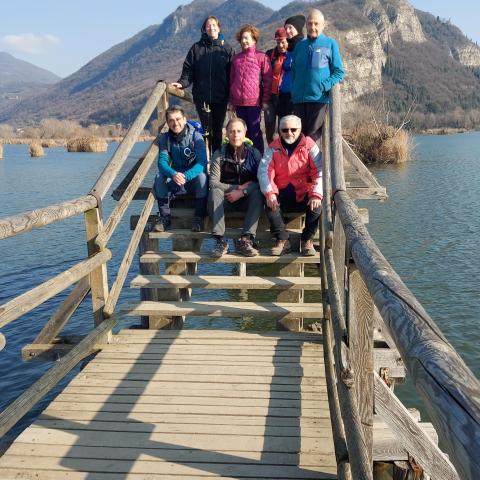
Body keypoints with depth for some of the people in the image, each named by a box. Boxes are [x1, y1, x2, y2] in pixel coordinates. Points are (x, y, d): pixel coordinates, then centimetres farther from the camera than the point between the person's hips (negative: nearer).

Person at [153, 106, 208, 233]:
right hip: (174, 182, 2)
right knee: (159, 178, -25)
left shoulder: (196, 136, -11)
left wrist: (186, 175, -40)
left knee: (202, 176, -33)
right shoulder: (165, 138, -3)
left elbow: (202, 163, -22)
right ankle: (164, 217, -16)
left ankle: (199, 218, -23)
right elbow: (162, 162, -14)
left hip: (194, 180, -2)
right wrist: (173, 174, -37)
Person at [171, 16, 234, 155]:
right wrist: (182, 83, -16)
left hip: (220, 97, 0)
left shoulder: (227, 49, 6)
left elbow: (232, 74, 2)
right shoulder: (196, 48, 7)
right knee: (207, 130, 0)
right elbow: (189, 70, 3)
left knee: (217, 130, 6)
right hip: (202, 97, 0)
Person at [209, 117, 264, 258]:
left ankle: (245, 240, -36)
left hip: (247, 199, 0)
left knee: (258, 193, -30)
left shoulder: (254, 153, -2)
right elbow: (213, 183, -12)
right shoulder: (220, 154, -2)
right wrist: (239, 187, -16)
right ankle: (220, 241, -37)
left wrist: (242, 192, -22)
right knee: (215, 191, -30)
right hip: (226, 199, 0)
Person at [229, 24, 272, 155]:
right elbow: (232, 79, 15)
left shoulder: (261, 57, -2)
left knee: (254, 132, 0)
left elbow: (268, 80, -4)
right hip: (239, 102, 5)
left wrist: (265, 100, -8)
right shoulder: (236, 58, 12)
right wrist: (231, 100, 12)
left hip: (254, 101, -5)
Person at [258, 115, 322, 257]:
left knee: (317, 205, -29)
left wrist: (316, 194, -25)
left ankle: (307, 241, -10)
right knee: (270, 205, -28)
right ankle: (282, 241, -13)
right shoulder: (274, 148, 4)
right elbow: (264, 171, -5)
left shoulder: (309, 146, -1)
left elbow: (320, 171, -9)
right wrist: (269, 193, -23)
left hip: (304, 193, -1)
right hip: (282, 193, 1)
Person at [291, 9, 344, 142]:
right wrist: (294, 91, 7)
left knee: (313, 136, -6)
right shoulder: (300, 45, 16)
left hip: (319, 97, -4)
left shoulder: (330, 44, 4)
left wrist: (324, 86, -13)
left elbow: (339, 72, 1)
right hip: (299, 99, 4)